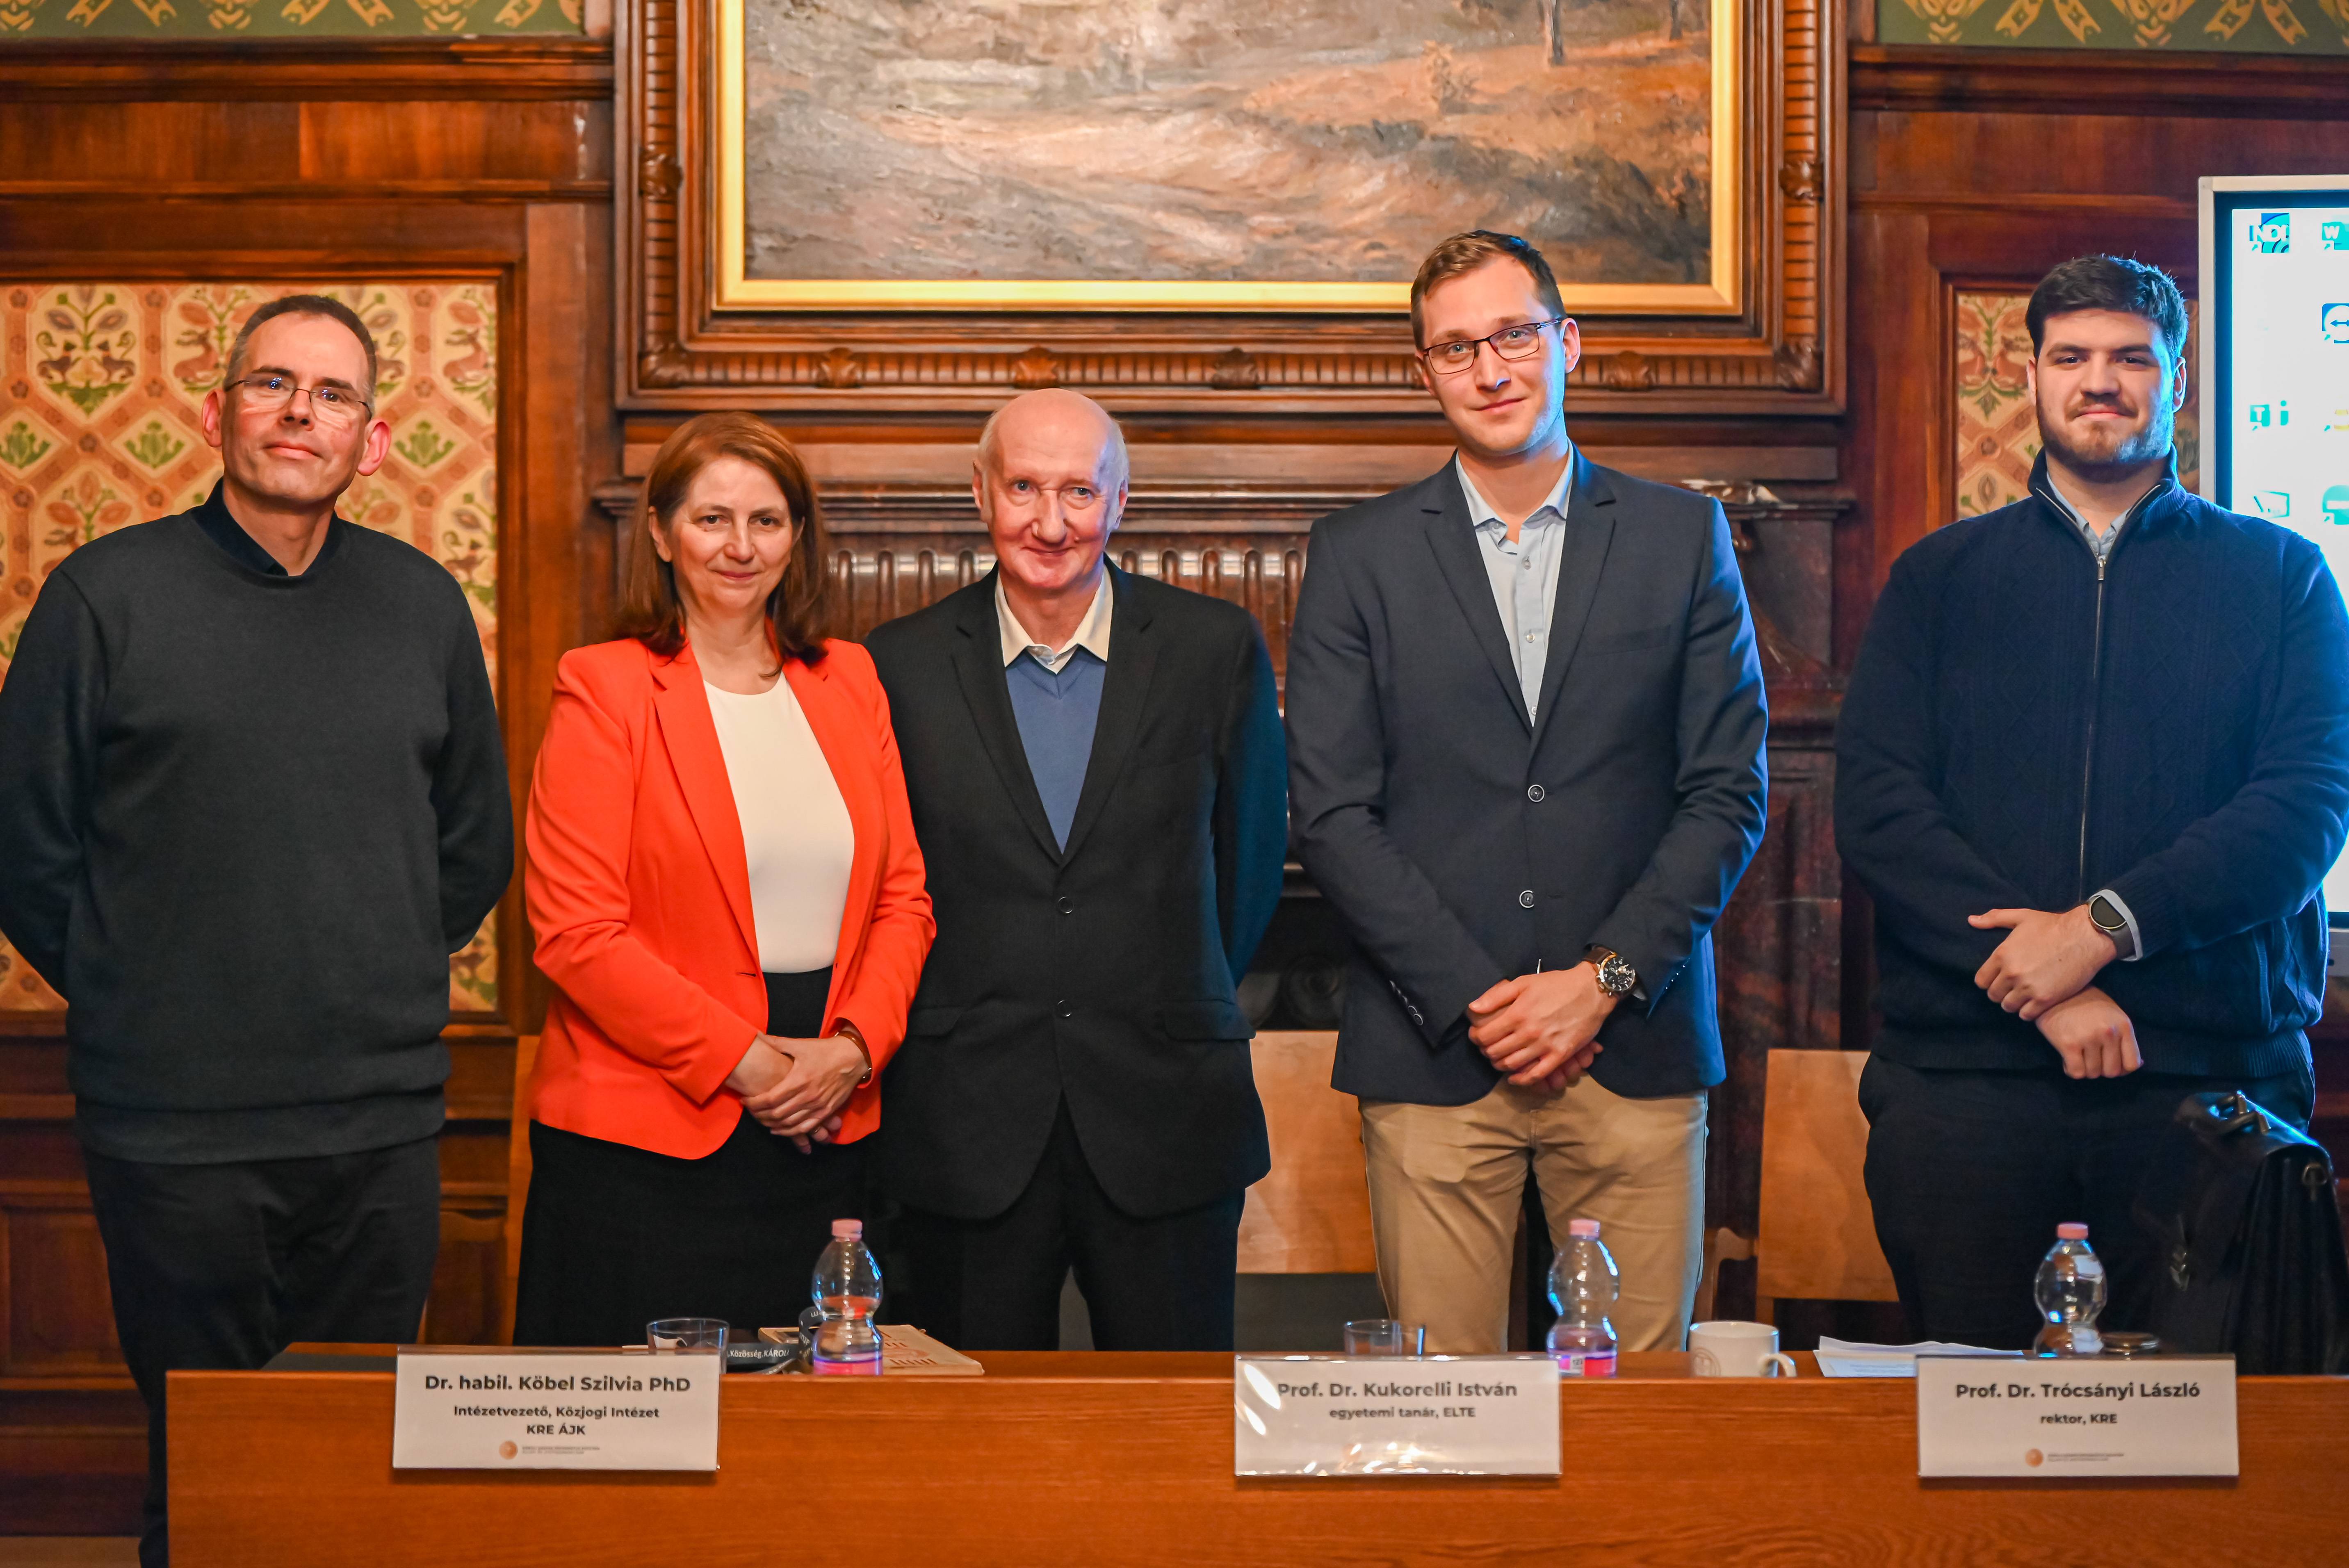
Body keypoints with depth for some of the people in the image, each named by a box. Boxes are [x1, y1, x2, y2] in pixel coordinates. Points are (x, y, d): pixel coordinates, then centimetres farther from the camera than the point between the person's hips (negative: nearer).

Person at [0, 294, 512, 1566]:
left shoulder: (424, 606, 8)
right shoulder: (107, 594, -2)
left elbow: (477, 845, 17)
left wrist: (385, 985, 11)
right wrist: (136, 1003, 3)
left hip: (382, 1124, 3)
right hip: (174, 1130, -3)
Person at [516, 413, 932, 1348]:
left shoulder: (849, 681, 12)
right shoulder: (603, 690, -3)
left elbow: (904, 894, 11)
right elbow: (577, 932, -10)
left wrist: (854, 1046, -5)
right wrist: (744, 1059, -13)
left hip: (826, 1127, 4)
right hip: (643, 1134, -4)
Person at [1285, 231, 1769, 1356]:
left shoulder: (1681, 537, 8)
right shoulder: (1357, 557, 6)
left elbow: (1727, 792, 4)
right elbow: (1332, 814, 1)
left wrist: (1604, 982, -7)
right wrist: (1473, 997, -8)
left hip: (1635, 1044, 1)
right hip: (1433, 1053, 0)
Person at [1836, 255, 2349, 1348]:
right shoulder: (1938, 579, 13)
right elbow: (1874, 805, 1)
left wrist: (2105, 926, -15)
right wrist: (2042, 984, -11)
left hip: (2213, 1073, 0)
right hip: (1964, 1079, 1)